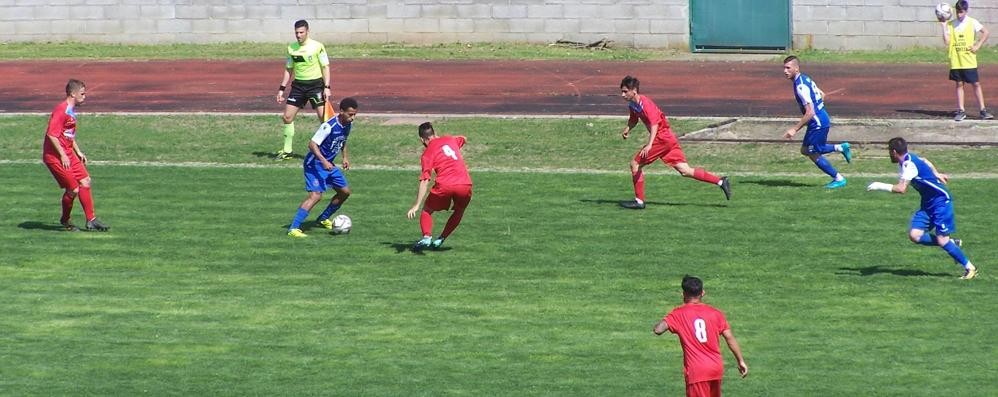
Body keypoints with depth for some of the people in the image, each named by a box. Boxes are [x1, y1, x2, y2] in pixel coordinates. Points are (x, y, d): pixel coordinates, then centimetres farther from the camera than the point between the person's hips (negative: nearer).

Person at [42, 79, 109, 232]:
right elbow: (51, 135, -24)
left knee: (85, 182, 5)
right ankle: (65, 221, 15)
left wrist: (78, 152, 19)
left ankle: (91, 220, 12)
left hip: (68, 154, 10)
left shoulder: (71, 111, 14)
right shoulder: (61, 110, -17)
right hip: (55, 156, -10)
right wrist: (63, 156, -22)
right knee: (73, 189, -8)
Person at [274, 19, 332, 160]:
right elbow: (289, 69, 16)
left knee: (323, 117, -12)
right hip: (298, 84, 5)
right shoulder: (291, 48, 6)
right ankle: (287, 151, 12)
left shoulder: (317, 46, -8)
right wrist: (282, 89, 11)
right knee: (287, 117, 1)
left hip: (315, 84, -5)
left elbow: (325, 67, -5)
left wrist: (327, 87, -14)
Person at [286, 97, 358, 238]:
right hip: (315, 163, -9)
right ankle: (293, 228, -25)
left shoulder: (348, 124, 1)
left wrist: (345, 157, 12)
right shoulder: (329, 126, -26)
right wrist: (323, 161, -38)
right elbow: (312, 144, -28)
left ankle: (323, 219, 34)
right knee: (316, 195, -23)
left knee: (345, 192, 15)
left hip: (328, 164, 9)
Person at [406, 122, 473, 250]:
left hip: (445, 185, -4)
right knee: (459, 211, 30)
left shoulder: (427, 154, 6)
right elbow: (463, 139, 44)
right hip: (465, 184, 4)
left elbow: (424, 181, -4)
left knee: (427, 210, 17)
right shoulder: (449, 139, 19)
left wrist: (416, 205, -7)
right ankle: (441, 239, 21)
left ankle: (426, 237, -7)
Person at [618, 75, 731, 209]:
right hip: (669, 138, 9)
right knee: (685, 171, 5)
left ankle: (639, 201, 1)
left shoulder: (645, 104, -18)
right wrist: (628, 129, 5)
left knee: (635, 163, -5)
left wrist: (649, 145, -39)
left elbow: (654, 124, -28)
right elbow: (633, 119, 28)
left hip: (662, 138, -9)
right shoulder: (632, 105, 9)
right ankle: (720, 182, 4)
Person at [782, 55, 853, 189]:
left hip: (817, 124, -10)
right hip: (822, 119, 10)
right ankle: (841, 148, 20)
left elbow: (810, 113, -26)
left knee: (814, 154, 5)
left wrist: (795, 129, -23)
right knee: (805, 150, 20)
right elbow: (822, 95, 21)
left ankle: (839, 179, 14)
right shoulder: (805, 79, 8)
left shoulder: (801, 86, -23)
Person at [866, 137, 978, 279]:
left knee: (942, 240, -12)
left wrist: (880, 186, -24)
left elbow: (901, 188, -34)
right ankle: (952, 243, 11)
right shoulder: (909, 158, 6)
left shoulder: (909, 164, -23)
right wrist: (937, 175, 39)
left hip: (941, 200, -9)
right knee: (914, 235, -5)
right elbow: (925, 162, 27)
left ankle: (970, 268, 2)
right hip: (928, 204, 9)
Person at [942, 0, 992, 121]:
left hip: (969, 61, -2)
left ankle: (983, 111, 3)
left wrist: (978, 46, -4)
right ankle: (961, 111, 10)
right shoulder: (950, 24, 2)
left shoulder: (972, 23, -2)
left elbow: (985, 32, 4)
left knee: (976, 84, 0)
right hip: (955, 61, 2)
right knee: (959, 84, 6)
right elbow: (946, 41, -5)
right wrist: (944, 25, -10)